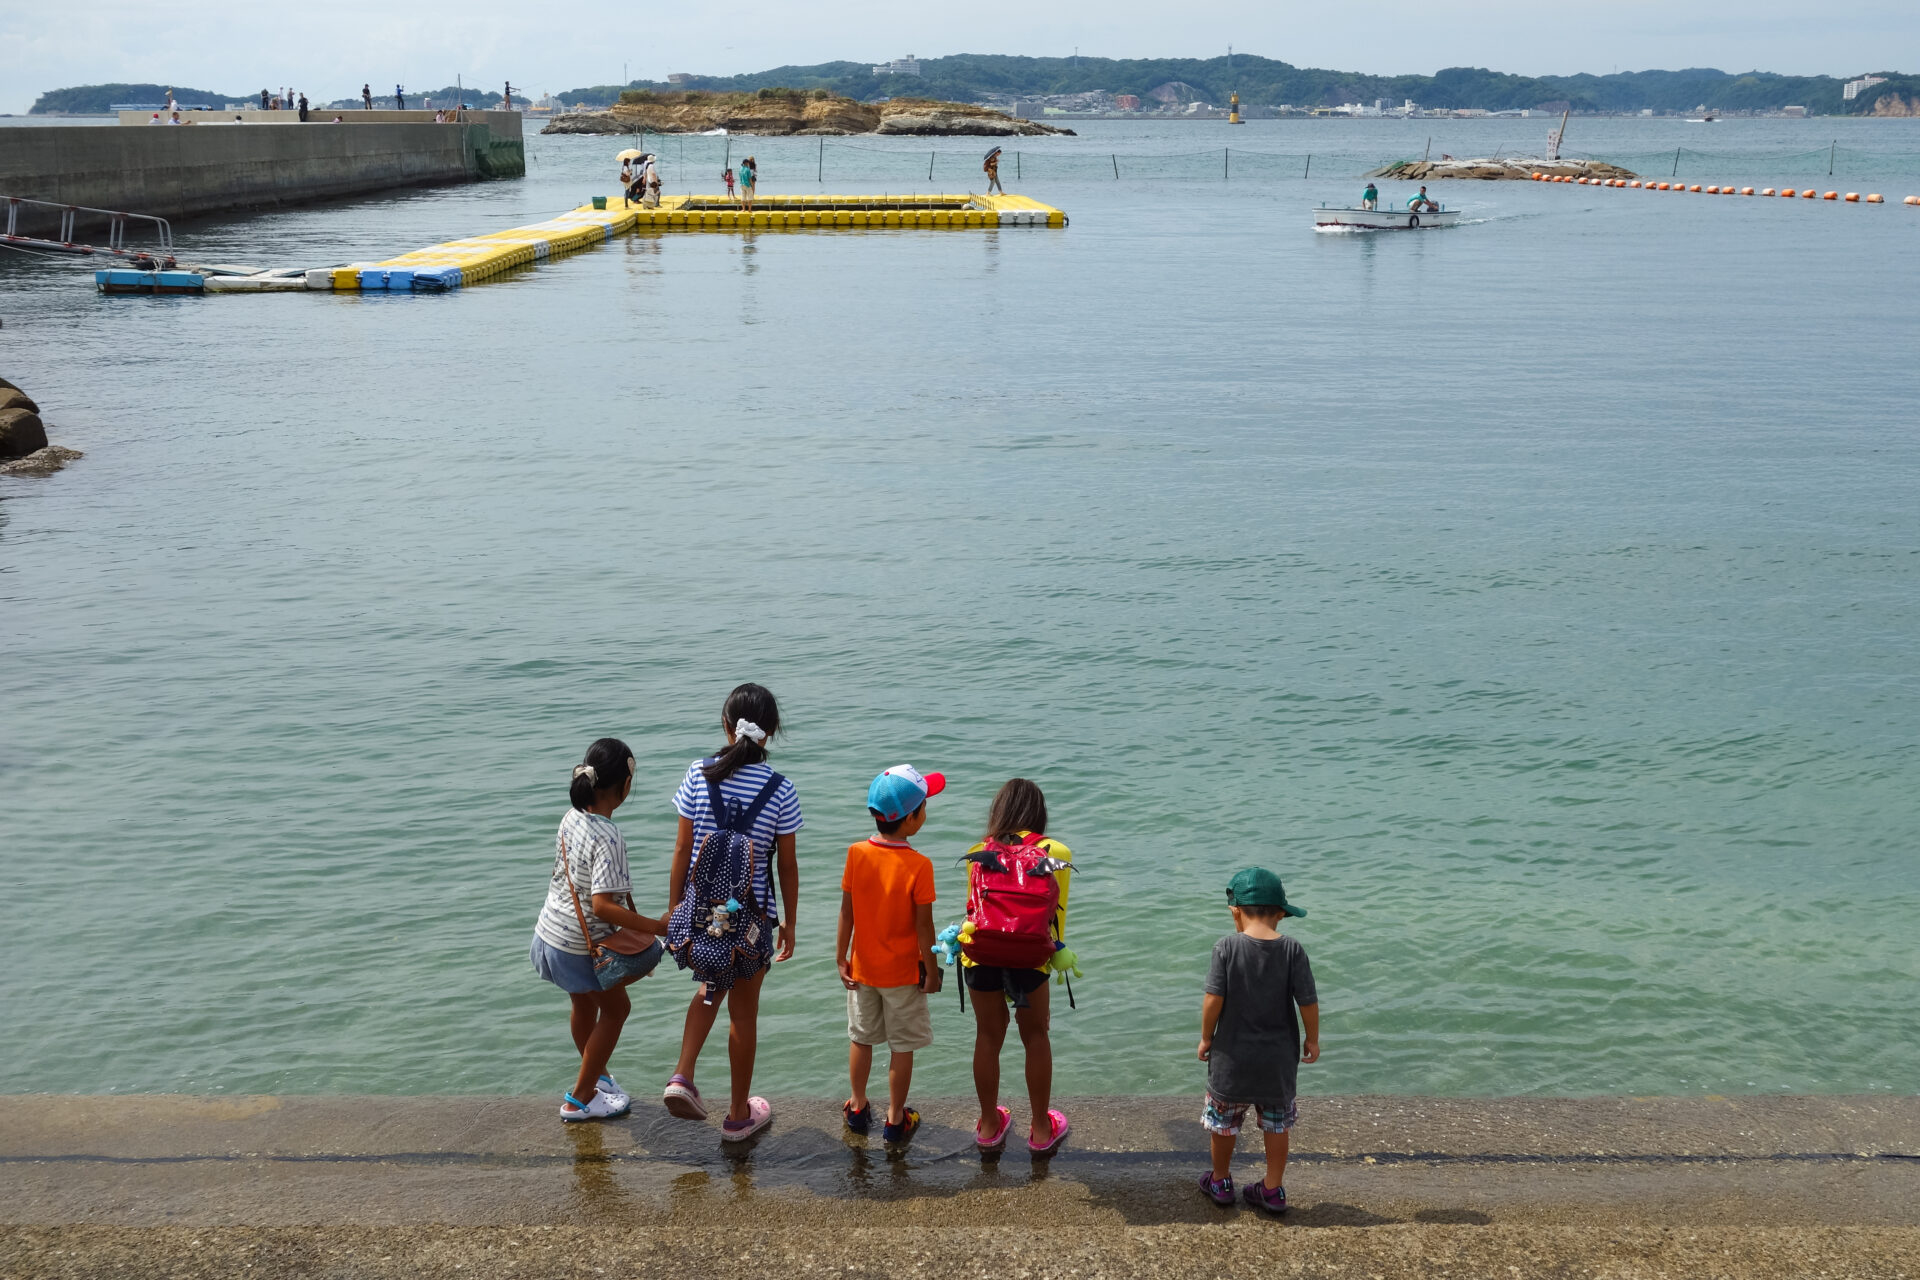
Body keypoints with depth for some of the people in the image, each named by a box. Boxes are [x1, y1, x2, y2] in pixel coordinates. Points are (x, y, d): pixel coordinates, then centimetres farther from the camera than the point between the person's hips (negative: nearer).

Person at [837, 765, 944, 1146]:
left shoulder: (857, 854, -11)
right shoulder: (918, 865, -21)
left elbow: (846, 912, -5)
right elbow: (923, 925, -16)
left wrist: (841, 958, 5)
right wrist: (931, 969, -4)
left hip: (863, 968, 4)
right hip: (903, 972, -4)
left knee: (861, 1038, 20)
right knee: (902, 1046, 11)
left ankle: (858, 1107, 34)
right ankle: (896, 1119, 19)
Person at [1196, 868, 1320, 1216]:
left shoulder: (1227, 946, -15)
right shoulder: (1292, 950, -11)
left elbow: (1214, 998, -17)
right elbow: (1308, 1002, -10)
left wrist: (1206, 1037, -2)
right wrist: (1312, 1040, 6)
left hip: (1233, 1054, -1)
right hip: (1278, 1057, 1)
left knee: (1223, 1121, 18)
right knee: (1276, 1124, 18)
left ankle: (1220, 1182, 33)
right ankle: (1273, 1190, 23)